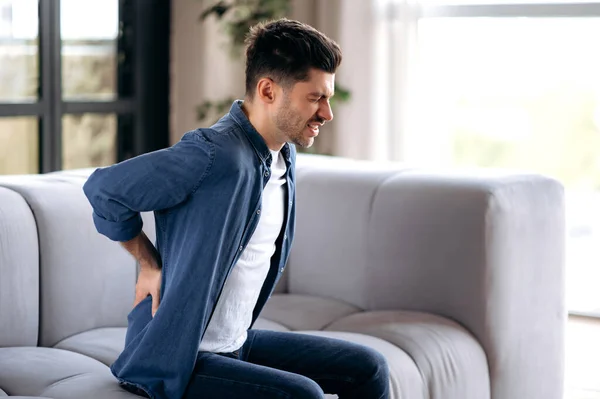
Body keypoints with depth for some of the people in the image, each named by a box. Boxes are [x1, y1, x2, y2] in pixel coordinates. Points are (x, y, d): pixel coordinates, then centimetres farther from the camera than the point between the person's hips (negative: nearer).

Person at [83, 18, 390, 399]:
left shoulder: (285, 156, 6)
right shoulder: (215, 154, -23)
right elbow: (104, 188, -19)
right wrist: (151, 264, -10)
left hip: (237, 342, 9)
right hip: (172, 359, -9)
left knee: (367, 368, 6)